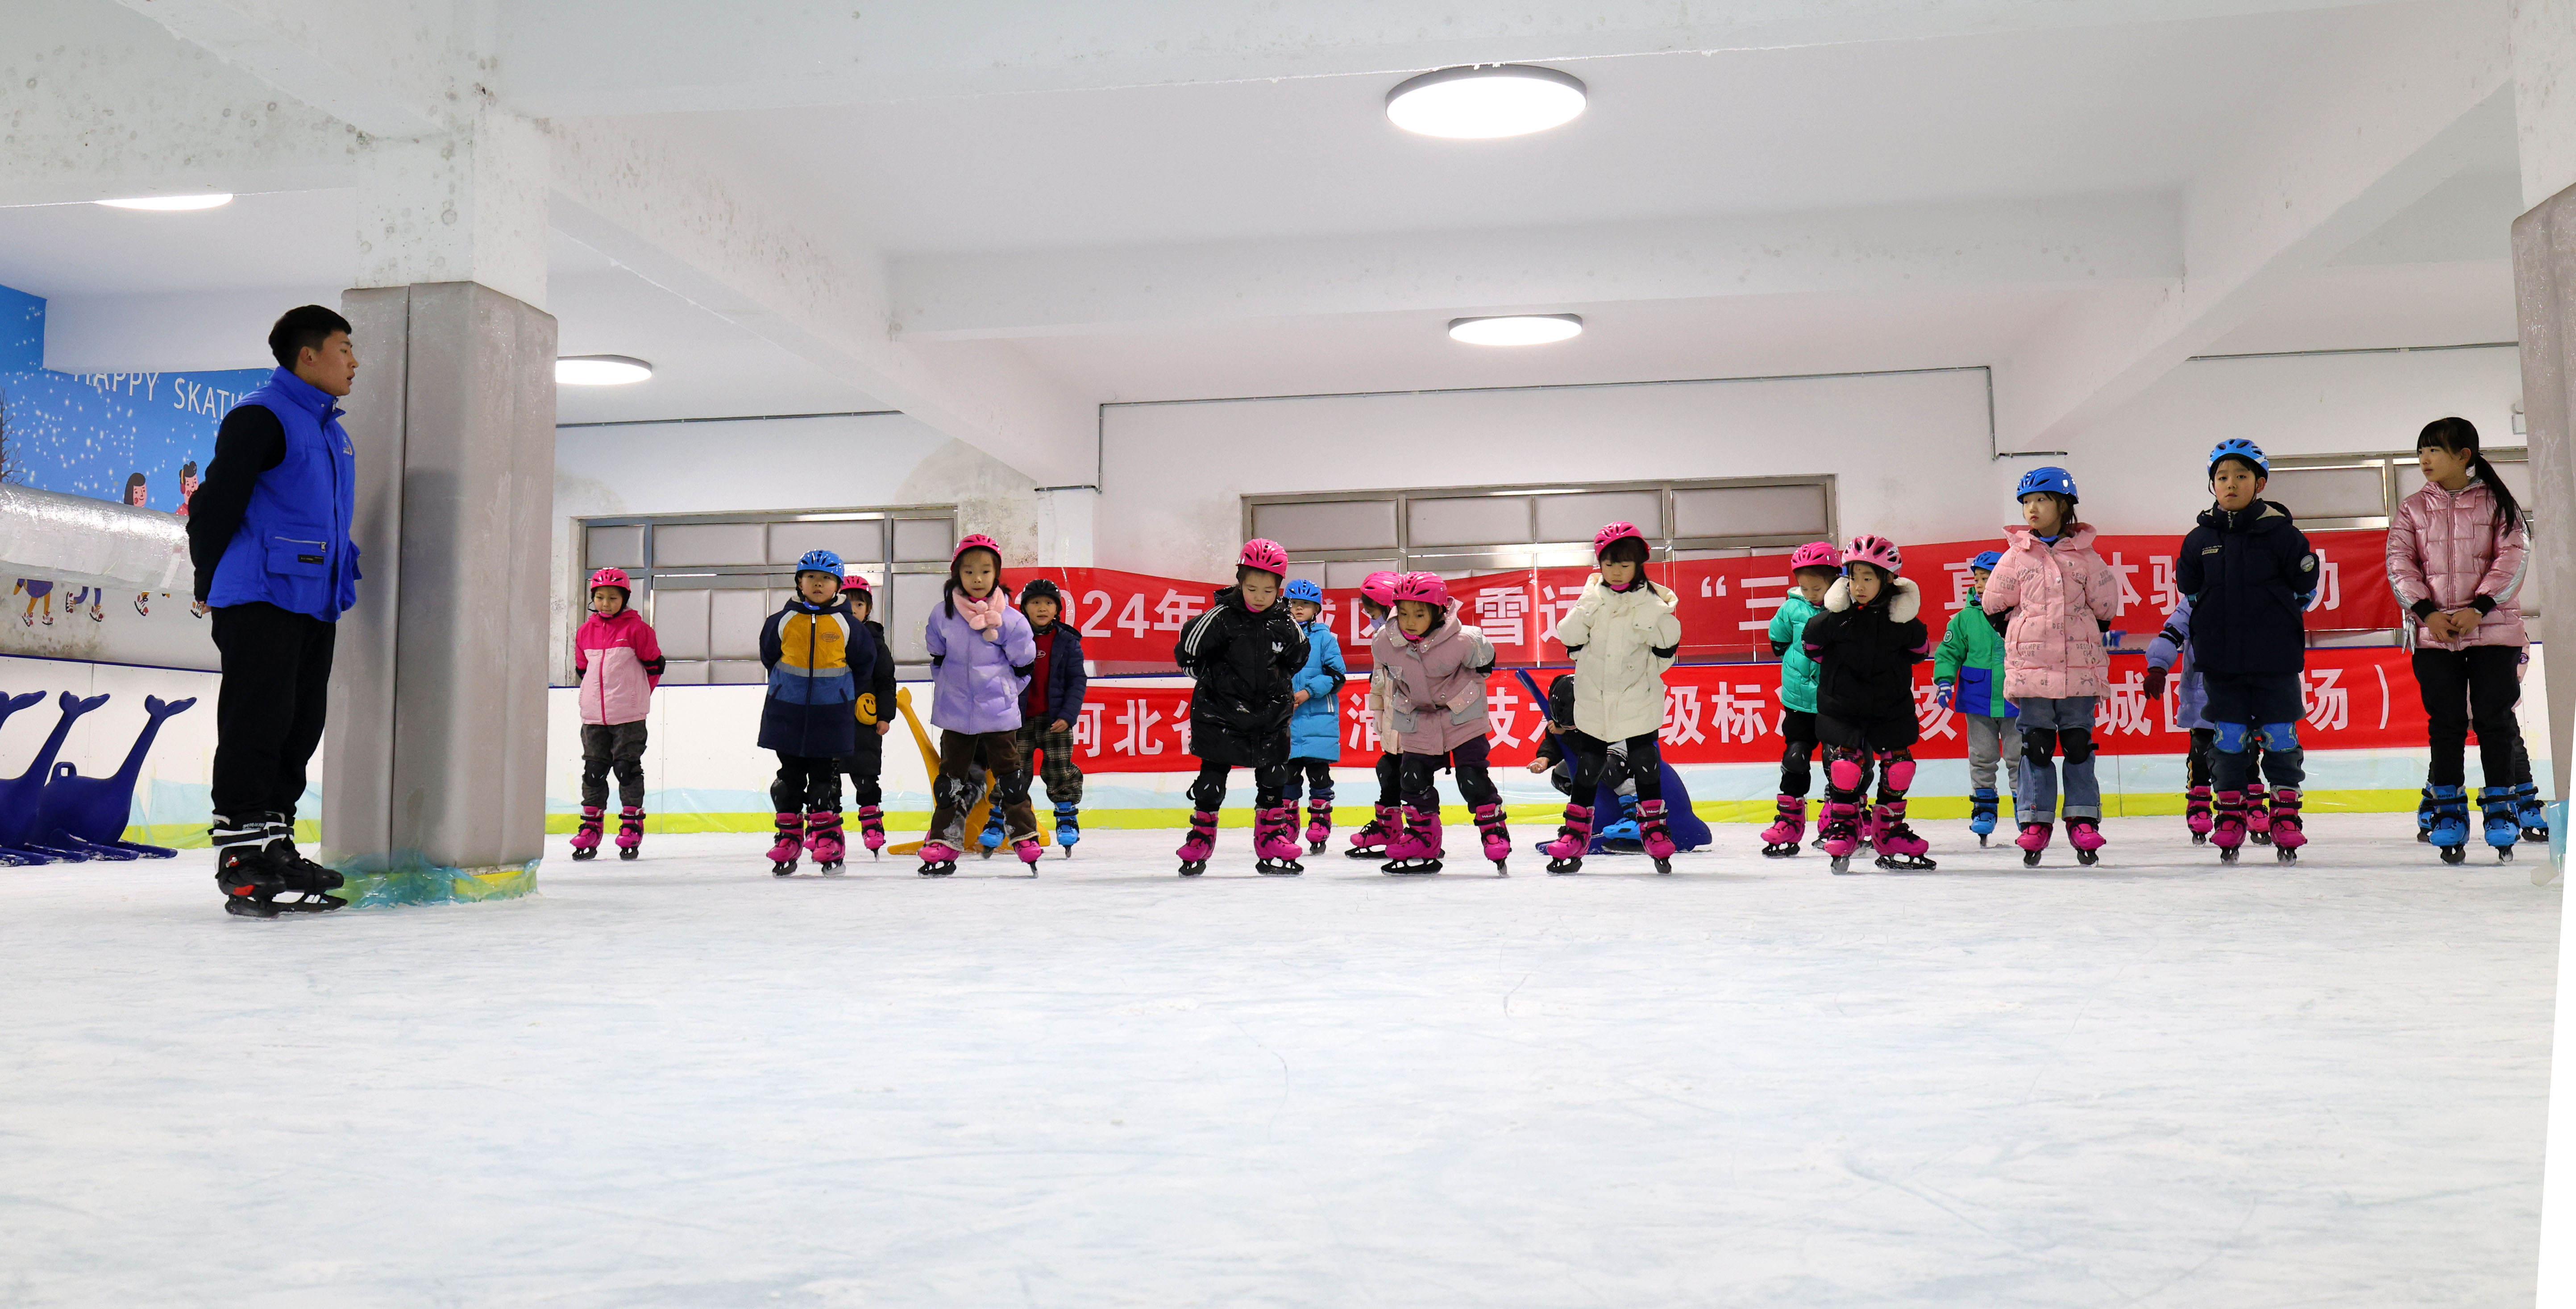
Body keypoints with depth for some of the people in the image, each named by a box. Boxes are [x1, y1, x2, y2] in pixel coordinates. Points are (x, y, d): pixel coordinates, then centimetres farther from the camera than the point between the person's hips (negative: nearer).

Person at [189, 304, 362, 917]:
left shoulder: (332, 430, 20)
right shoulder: (261, 417, -8)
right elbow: (217, 501, -9)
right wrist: (209, 582, -1)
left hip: (316, 602, 9)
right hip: (261, 599, -9)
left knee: (302, 724, 9)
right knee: (257, 723, -8)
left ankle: (274, 843, 17)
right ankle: (237, 851, -4)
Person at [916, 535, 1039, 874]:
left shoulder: (1010, 619, -9)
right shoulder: (943, 615, -2)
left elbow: (1024, 666, 1)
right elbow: (937, 659, 12)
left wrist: (1001, 694, 4)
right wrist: (950, 691, 11)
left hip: (998, 715, -2)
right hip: (955, 715, 2)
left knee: (1009, 776, 5)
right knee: (951, 778, 10)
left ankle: (1025, 837, 16)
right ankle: (943, 841, 17)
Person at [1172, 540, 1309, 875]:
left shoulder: (1285, 624, -2)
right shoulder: (1221, 617, -12)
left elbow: (1297, 658, 17)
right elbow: (1187, 653, -6)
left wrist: (1279, 682, 10)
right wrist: (1216, 678, -3)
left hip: (1270, 715, 3)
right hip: (1220, 714, -3)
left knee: (1274, 778, 7)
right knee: (1212, 776, 3)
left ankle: (1272, 841, 18)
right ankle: (1200, 838, 16)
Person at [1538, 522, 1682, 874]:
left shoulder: (1652, 600, -3)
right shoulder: (1593, 597, 2)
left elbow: (1669, 644, -6)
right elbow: (1569, 638, -3)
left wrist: (1653, 609, -9)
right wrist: (1588, 605, -7)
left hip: (1639, 698, -2)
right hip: (1594, 699, 2)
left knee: (1645, 763, 3)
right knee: (1588, 765, 9)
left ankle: (1653, 827, 16)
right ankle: (1576, 833, 18)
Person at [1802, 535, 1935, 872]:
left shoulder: (1902, 617, -10)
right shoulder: (1835, 615, -13)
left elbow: (1920, 648, 8)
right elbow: (1811, 643, 3)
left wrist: (1894, 667, 2)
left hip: (1891, 708, 2)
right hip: (1841, 707, -2)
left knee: (1898, 766, 5)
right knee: (1846, 763, -8)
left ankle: (1891, 832, 20)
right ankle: (1841, 830, 8)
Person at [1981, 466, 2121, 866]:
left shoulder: (2083, 555, 3)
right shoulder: (2016, 554, 4)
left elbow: (2105, 605, 9)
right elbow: (1994, 602, 9)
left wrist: (2087, 633, 8)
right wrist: (2018, 632, 9)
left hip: (2079, 666, 0)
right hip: (2030, 666, 0)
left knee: (2079, 744, 6)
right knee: (2036, 746, 2)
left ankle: (2083, 820, 13)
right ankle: (2035, 822, 8)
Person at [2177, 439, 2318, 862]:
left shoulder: (2280, 532, -4)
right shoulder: (2200, 538, 4)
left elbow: (2305, 585, 2)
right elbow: (2189, 588, 15)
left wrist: (2278, 618, 4)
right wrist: (2214, 623, 10)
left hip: (2275, 657, -2)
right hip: (2221, 659, 2)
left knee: (2280, 736, 4)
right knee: (2228, 739, 6)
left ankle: (2285, 814, 14)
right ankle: (2229, 815, 13)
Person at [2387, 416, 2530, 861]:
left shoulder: (2497, 503, 3)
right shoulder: (2412, 508, 8)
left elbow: (2513, 556, -5)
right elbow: (2400, 564, 1)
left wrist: (2478, 607, -16)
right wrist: (2427, 611, -13)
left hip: (2493, 628, -1)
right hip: (2432, 634, 1)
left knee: (2494, 717, 0)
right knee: (2446, 721, 2)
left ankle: (2502, 803, 11)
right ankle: (2449, 807, 10)